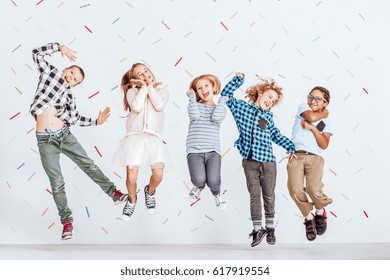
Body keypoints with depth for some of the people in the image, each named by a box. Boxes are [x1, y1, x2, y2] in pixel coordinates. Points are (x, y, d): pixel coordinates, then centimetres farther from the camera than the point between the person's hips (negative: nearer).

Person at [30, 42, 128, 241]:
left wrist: (96, 121, 7)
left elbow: (74, 119, 12)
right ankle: (66, 220, 12)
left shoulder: (69, 95, 11)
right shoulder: (49, 73, 7)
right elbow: (37, 53, 1)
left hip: (64, 135, 3)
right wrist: (59, 47, -3)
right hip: (45, 140, -2)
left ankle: (114, 193, 19)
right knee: (57, 182, 1)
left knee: (89, 165, 6)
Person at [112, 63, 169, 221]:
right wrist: (144, 87, 1)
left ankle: (150, 191, 21)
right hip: (134, 136, -1)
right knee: (131, 177, -12)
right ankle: (132, 200, 22)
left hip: (153, 138, 1)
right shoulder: (132, 91, 11)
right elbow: (137, 107, -10)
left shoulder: (162, 91, 16)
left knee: (158, 175, -15)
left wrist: (150, 86, 3)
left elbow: (159, 106, -6)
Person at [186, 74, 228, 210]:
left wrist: (222, 100, 4)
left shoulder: (220, 108, 15)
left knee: (213, 181, -18)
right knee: (199, 180, -23)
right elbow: (194, 115, -11)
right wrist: (192, 97, 2)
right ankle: (199, 186, 19)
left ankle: (216, 193, 22)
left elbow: (216, 117, -9)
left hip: (213, 150, 1)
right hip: (194, 150, -1)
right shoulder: (196, 105, 13)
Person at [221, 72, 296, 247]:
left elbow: (276, 136, 18)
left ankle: (270, 227, 23)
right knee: (254, 195, 3)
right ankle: (257, 229, 12)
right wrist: (238, 79, -3)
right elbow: (226, 95, 2)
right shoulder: (241, 107, 5)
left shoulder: (268, 116, 10)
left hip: (268, 161, 2)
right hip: (249, 161, -1)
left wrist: (291, 147, 13)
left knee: (269, 195, 9)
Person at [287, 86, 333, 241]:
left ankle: (320, 212, 12)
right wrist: (324, 113, 11)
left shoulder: (326, 123, 18)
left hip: (314, 158, 1)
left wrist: (312, 127, -3)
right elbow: (311, 116, -7)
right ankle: (308, 218, 7)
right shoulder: (303, 107, 16)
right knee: (296, 190, -20)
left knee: (314, 189, -22)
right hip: (295, 155, 0)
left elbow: (324, 145, 3)